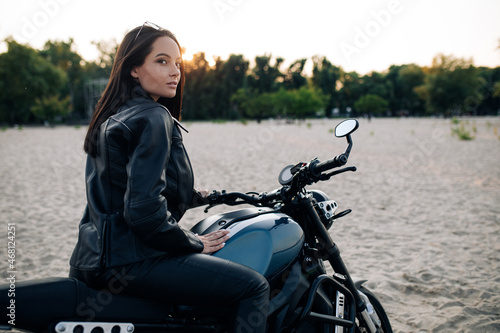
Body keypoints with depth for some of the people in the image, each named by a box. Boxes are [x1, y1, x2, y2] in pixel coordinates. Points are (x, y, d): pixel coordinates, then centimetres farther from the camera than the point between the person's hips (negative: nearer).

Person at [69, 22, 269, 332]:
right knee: (254, 287, -14)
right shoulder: (153, 118, -14)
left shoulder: (110, 117, 15)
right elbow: (143, 210, -23)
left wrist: (195, 195, 23)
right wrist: (195, 243, -10)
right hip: (131, 259, -10)